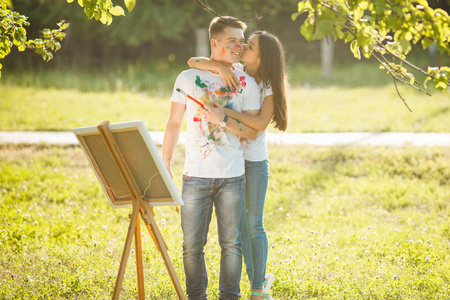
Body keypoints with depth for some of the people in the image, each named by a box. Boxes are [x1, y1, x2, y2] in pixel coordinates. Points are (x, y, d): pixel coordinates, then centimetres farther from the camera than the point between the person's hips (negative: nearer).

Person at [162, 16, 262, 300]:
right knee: (192, 244, 3)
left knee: (231, 243, 4)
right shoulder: (188, 78, 6)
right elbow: (174, 124, 9)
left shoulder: (247, 83, 6)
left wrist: (223, 120, -13)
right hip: (195, 175, 0)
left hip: (232, 177, 0)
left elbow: (253, 131, 2)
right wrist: (164, 165, 4)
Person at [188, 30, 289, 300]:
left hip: (255, 161, -4)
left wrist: (226, 113, -31)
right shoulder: (234, 71, 0)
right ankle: (256, 277, 27)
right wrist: (220, 66, -23)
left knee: (254, 225, 0)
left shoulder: (269, 86, -9)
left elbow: (261, 123, -24)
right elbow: (193, 62, -6)